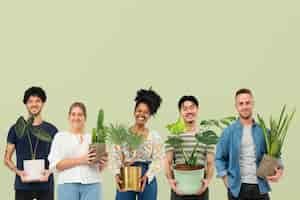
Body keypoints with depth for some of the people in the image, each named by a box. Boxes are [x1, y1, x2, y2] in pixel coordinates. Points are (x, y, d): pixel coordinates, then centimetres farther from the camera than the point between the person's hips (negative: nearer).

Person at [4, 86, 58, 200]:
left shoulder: (51, 130, 7)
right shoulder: (16, 129, 5)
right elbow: (7, 159, 7)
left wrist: (49, 171, -11)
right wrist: (19, 172, -12)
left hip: (45, 186, 1)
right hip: (23, 186, 0)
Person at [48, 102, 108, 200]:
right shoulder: (60, 137, 9)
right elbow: (55, 164, -3)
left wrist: (102, 164, -7)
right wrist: (80, 160, -13)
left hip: (92, 185, 2)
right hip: (68, 185, -1)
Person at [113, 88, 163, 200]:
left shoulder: (154, 136, 4)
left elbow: (157, 160, -2)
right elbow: (116, 157, -2)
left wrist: (147, 176, -16)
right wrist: (117, 174, -18)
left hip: (147, 180, 1)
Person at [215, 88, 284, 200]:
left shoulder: (263, 131, 5)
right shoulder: (229, 131, 2)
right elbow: (220, 158, 4)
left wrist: (279, 170, -12)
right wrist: (226, 180, -6)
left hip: (260, 187, 1)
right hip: (237, 188, -1)